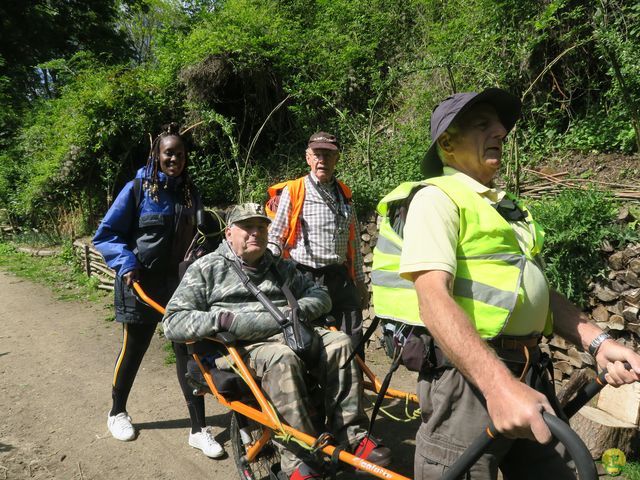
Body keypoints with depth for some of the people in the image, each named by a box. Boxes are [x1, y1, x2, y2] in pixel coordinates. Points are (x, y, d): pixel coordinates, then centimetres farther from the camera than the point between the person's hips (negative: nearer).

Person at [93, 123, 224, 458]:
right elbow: (105, 235, -5)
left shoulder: (190, 192, 6)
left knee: (188, 350, 1)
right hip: (141, 282, -3)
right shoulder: (137, 188, -7)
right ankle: (117, 412, 38)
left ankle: (198, 429, 10)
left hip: (180, 281, 3)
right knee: (133, 349, 11)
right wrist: (126, 262, -18)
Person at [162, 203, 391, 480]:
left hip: (290, 335, 5)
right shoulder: (206, 268, 8)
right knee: (283, 358, -37)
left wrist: (299, 309, -3)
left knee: (339, 343, -21)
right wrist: (220, 319, -18)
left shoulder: (280, 267, 23)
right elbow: (173, 323, 0)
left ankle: (351, 436, -17)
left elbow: (321, 295, 21)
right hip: (242, 347, -5)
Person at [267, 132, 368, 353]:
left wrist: (360, 282, 19)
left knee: (353, 346, 6)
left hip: (341, 280, 5)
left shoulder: (344, 194, 16)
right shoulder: (293, 192, -1)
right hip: (306, 280, -4)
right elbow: (274, 238, -2)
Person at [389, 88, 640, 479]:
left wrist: (597, 342, 5)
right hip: (469, 376, -8)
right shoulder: (438, 197, -8)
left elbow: (540, 290, 20)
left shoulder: (509, 207, 19)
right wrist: (498, 384, -30)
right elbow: (433, 298, -21)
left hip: (532, 375, 8)